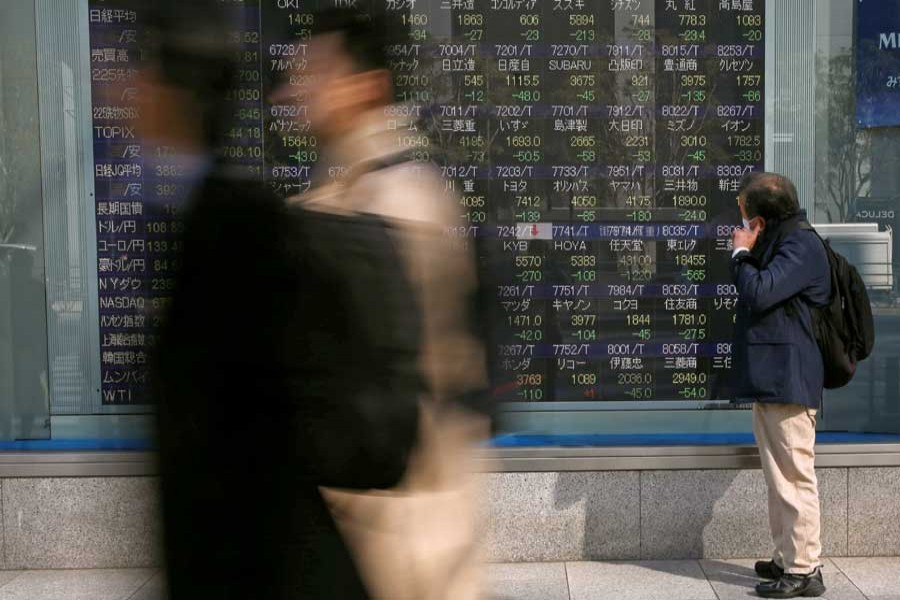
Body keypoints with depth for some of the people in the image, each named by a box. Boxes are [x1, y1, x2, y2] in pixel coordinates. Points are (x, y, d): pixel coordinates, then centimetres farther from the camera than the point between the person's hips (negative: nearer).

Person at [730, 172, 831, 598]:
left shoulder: (800, 246, -14)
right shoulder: (777, 242, 17)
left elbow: (758, 292, -22)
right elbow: (751, 294, 20)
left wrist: (742, 252, -10)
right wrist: (745, 254, 8)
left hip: (787, 382, -11)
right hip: (769, 380, 11)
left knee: (794, 476, -5)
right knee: (779, 477, 16)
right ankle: (787, 559, 26)